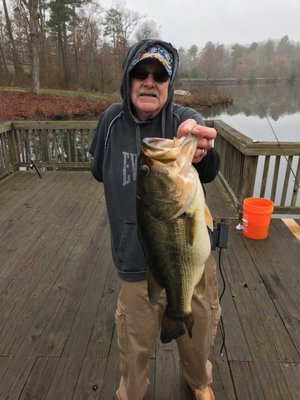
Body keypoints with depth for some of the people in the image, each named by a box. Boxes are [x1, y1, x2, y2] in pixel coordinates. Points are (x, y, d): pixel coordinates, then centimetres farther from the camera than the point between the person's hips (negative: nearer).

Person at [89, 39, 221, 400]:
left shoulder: (185, 119, -13)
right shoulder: (112, 119, -6)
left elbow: (209, 170, -36)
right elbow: (99, 170, 12)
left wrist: (200, 154, -57)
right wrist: (133, 193, 1)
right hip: (136, 264, 1)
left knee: (198, 336, 23)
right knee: (134, 346, 19)